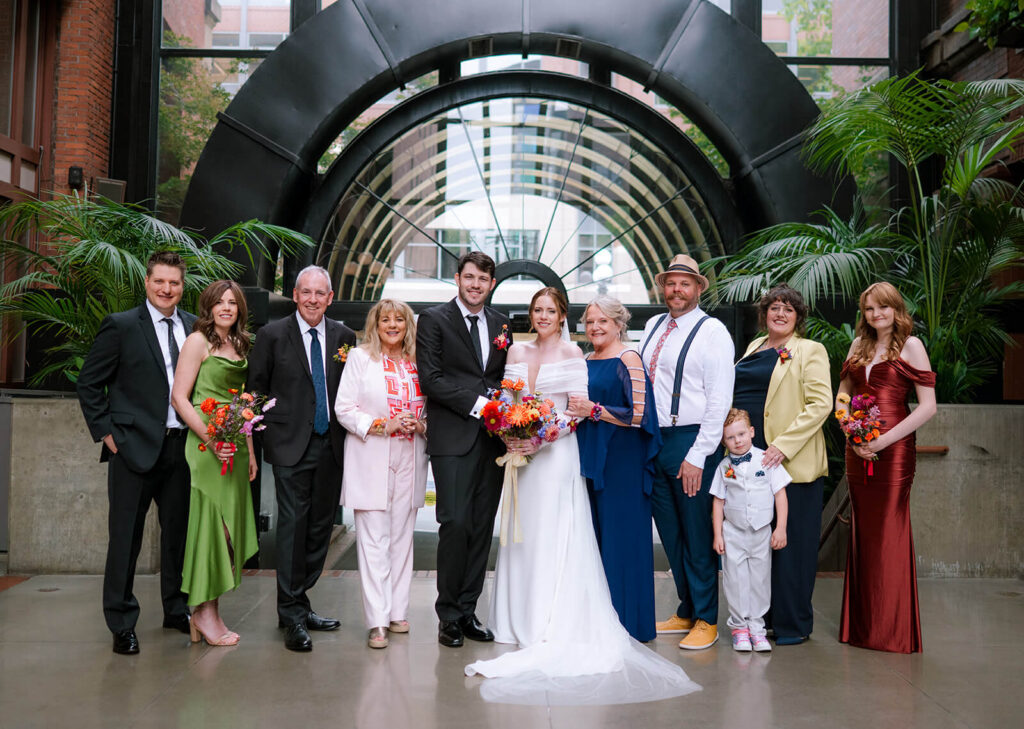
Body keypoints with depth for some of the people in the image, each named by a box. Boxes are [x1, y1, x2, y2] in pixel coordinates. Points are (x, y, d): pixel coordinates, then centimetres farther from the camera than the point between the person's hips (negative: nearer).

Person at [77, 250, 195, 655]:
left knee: (178, 531, 15)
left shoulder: (194, 326, 9)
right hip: (135, 447, -4)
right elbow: (89, 384, -1)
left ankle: (177, 609, 31)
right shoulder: (121, 325, -4)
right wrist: (107, 433, -6)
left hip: (182, 447, 5)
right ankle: (122, 624, 14)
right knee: (125, 537, 3)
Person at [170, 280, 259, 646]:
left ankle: (210, 612, 14)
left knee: (227, 524, 7)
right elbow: (179, 397, -10)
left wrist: (250, 451, 16)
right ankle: (203, 612, 3)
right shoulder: (198, 341, -4)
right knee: (209, 521, -5)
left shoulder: (239, 345, 17)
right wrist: (210, 439, -18)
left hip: (235, 447, 7)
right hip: (206, 446, -7)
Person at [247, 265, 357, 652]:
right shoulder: (273, 334, -1)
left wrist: (351, 428, 3)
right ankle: (292, 614, 2)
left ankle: (298, 604, 23)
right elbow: (255, 388, 3)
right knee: (293, 524, -7)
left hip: (331, 445, 4)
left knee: (321, 526, 10)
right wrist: (264, 435, -3)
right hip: (292, 445, -4)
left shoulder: (344, 336, 8)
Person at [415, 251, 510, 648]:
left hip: (492, 438, 5)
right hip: (453, 439, -5)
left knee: (482, 527, 7)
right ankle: (449, 616, 5)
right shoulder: (434, 319, 1)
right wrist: (476, 403, -13)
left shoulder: (500, 323, 16)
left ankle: (468, 611, 17)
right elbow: (430, 377, -8)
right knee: (456, 524, -10)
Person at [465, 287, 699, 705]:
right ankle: (520, 620, 20)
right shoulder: (517, 351, 11)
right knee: (522, 535, 9)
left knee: (553, 538, -5)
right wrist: (509, 433, -6)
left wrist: (542, 439, -18)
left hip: (556, 454, -5)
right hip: (521, 452, 5)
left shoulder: (571, 353, -3)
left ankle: (551, 628, 0)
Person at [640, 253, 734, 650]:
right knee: (670, 533, 14)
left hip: (690, 443, -6)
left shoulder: (712, 331, -7)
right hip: (652, 440, 6)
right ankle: (686, 612, 28)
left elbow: (719, 400, -12)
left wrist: (697, 456, -15)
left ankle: (706, 620, 15)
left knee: (697, 536, 2)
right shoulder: (654, 327, 12)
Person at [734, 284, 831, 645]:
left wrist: (783, 445, -19)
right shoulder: (754, 348, 17)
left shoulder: (810, 351, -3)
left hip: (791, 462, -6)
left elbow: (820, 404, -12)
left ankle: (792, 624, 12)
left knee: (789, 542, 1)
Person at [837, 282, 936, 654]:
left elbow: (928, 405, -8)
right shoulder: (859, 345, 14)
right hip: (857, 450, 5)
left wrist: (884, 440, -14)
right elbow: (842, 396, 16)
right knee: (861, 532, 8)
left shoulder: (910, 345, -2)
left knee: (889, 534, -3)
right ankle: (860, 626, 17)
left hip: (893, 449, -5)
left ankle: (892, 630, 8)